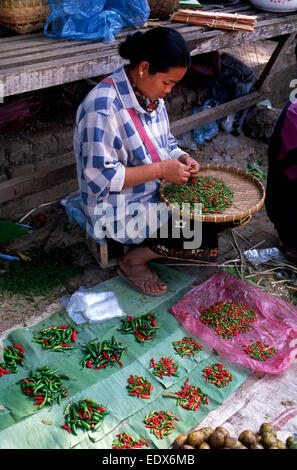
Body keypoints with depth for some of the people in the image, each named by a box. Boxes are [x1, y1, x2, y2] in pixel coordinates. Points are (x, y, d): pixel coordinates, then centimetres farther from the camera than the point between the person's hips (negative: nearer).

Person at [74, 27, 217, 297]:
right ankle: (134, 260, 3)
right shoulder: (104, 106, -26)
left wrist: (182, 158, -5)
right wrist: (161, 169, -26)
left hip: (155, 194, 9)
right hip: (120, 212, -9)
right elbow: (100, 178, -27)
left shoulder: (151, 94, 2)